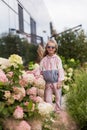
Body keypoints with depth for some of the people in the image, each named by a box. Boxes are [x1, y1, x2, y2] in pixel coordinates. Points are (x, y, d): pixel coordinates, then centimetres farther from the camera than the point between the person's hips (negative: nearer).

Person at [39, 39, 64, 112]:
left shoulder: (57, 59, -3)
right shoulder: (44, 59, 6)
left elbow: (60, 70, -6)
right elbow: (40, 70, 9)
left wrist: (60, 81, -11)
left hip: (56, 82, -2)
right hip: (48, 82, 3)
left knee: (58, 96, 7)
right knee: (48, 97, 7)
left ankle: (57, 109, 20)